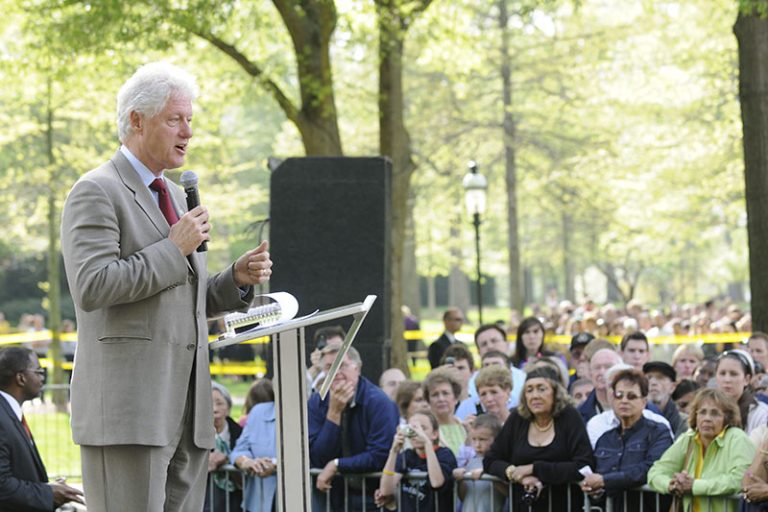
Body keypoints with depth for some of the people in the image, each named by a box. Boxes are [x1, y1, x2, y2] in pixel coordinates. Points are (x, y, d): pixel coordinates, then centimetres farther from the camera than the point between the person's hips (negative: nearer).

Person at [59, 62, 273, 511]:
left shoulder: (175, 195, 23)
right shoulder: (96, 193, -5)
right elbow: (92, 287, -18)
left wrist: (238, 279, 8)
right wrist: (173, 249, -13)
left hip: (186, 407, 8)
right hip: (129, 406, -8)